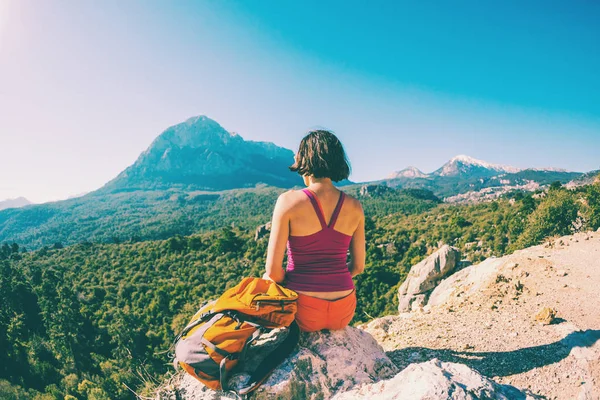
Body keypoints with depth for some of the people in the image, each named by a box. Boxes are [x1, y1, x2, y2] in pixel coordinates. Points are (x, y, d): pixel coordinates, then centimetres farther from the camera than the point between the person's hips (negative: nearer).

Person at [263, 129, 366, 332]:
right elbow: (358, 266, 5)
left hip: (303, 311, -4)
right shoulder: (354, 207, -4)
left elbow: (273, 271, -15)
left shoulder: (288, 201, -16)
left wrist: (288, 283, 7)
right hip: (344, 312, 4)